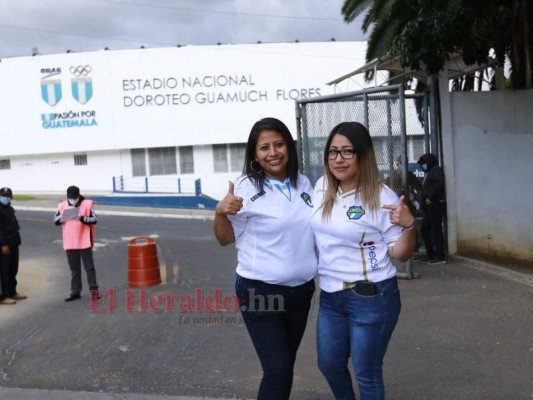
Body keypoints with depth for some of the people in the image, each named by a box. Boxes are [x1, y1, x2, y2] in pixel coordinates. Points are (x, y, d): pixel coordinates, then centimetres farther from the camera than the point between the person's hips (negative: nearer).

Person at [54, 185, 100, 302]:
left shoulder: (87, 204, -7)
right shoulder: (62, 205, 4)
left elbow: (94, 220, -9)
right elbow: (56, 221, 5)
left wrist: (83, 218, -26)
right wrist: (62, 217, -16)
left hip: (84, 242, -3)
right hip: (69, 243, 4)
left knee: (89, 266, 3)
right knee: (74, 268, 11)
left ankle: (94, 289, 9)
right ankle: (75, 292, 18)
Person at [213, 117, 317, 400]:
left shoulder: (303, 183, 2)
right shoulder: (247, 188, -14)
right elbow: (226, 239, -7)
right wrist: (220, 213, -24)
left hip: (301, 289, 6)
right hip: (260, 291, -5)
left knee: (286, 365, 20)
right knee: (278, 370, -4)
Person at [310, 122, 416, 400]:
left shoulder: (381, 196, -16)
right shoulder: (321, 187, 1)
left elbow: (400, 254, -11)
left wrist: (409, 225, -28)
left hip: (371, 297, -6)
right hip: (330, 296, 6)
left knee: (366, 373, 10)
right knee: (329, 365, 22)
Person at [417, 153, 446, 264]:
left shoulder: (436, 170, -3)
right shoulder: (429, 173, 26)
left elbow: (439, 183, -20)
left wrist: (430, 198, -20)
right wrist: (423, 203, 10)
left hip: (435, 204, -10)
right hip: (429, 206, 10)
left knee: (436, 230, -10)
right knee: (424, 229, 10)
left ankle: (440, 257, -8)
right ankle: (430, 255, 16)